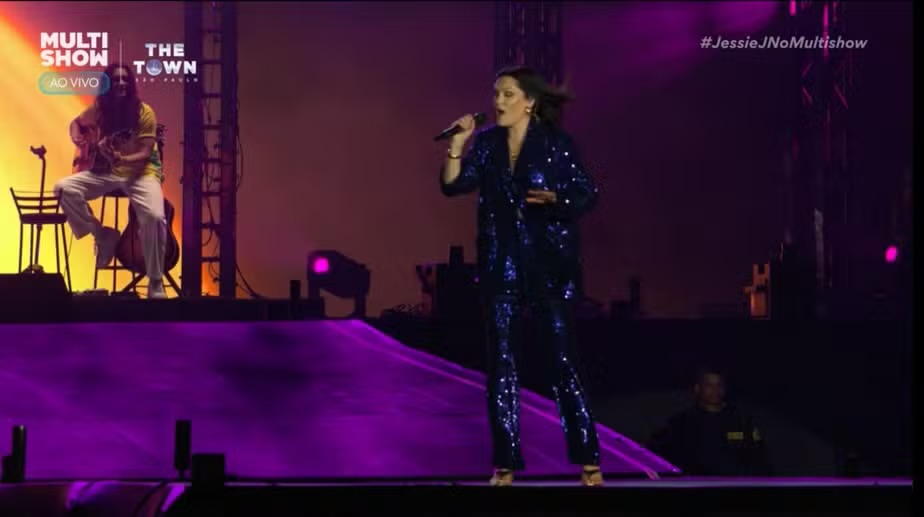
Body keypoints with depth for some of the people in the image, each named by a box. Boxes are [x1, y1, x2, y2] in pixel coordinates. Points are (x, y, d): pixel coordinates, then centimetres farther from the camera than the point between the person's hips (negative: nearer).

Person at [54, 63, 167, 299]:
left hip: (140, 171, -4)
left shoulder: (144, 112, -11)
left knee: (155, 217, -32)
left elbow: (145, 154, -16)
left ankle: (156, 283, -14)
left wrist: (120, 159, -34)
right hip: (106, 171, 4)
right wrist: (77, 138, -2)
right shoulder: (99, 109, 1)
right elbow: (76, 122, 21)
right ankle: (103, 235, -2)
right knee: (64, 189, -20)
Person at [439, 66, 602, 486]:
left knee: (563, 360, -5)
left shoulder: (556, 143, -5)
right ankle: (505, 463, 7)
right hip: (500, 266, 4)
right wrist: (458, 144, -13)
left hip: (550, 265, -4)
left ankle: (588, 460, 1)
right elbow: (452, 186, -3)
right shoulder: (486, 143, 5)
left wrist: (554, 198, -24)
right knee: (500, 362, 2)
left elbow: (587, 195, -6)